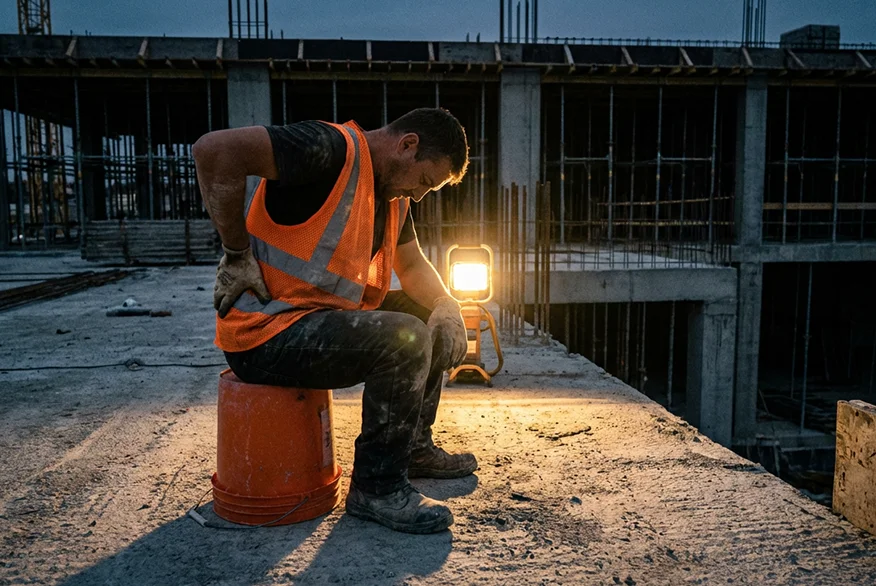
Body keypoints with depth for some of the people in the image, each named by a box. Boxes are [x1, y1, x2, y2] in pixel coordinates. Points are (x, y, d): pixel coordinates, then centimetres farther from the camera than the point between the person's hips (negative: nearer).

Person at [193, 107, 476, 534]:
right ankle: (376, 487, -8)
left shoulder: (393, 191, 12)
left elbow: (412, 265, 20)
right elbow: (214, 150, -29)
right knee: (406, 339, -25)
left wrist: (445, 306, 0)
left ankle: (413, 446, 24)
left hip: (326, 318, 10)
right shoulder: (333, 150, -19)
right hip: (264, 335, -10)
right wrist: (237, 254, -23)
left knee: (428, 315, 15)